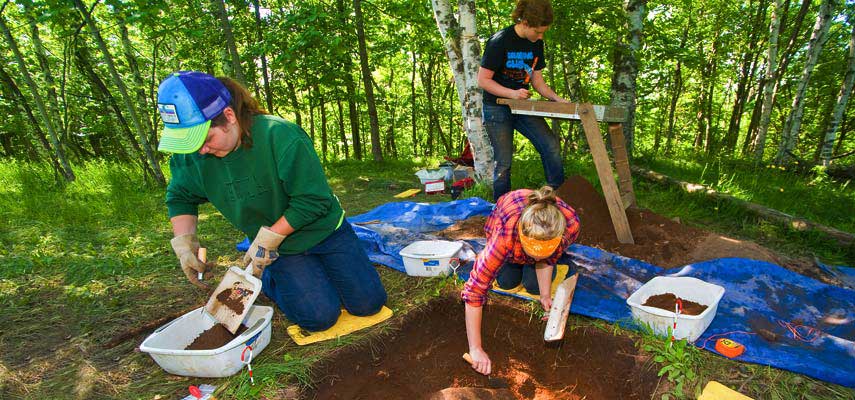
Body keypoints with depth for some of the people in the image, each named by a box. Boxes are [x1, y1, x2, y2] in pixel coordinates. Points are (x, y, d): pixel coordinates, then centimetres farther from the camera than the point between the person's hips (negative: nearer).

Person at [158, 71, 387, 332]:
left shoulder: (280, 135, -28)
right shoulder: (192, 156, -11)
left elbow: (314, 200, -25)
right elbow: (179, 198, 10)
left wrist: (268, 239, -23)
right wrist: (184, 245, -3)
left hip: (323, 231, -2)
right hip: (279, 249, 2)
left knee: (368, 303, -1)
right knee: (320, 316, -13)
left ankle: (317, 270, 25)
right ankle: (269, 279, 16)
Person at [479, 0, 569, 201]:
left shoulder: (536, 44, 4)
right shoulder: (500, 41, -15)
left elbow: (537, 80, 9)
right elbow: (483, 80, -16)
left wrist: (558, 99, -6)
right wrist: (512, 93, -26)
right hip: (497, 107, -6)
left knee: (551, 145, -7)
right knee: (504, 161, -5)